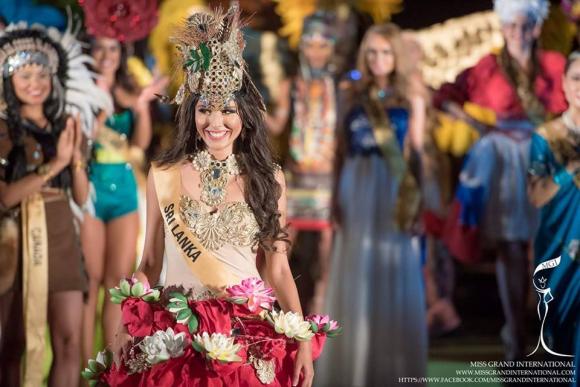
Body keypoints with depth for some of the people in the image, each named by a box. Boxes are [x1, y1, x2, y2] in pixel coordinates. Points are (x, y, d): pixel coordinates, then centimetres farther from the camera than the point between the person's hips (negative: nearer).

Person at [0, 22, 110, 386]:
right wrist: (55, 163, -21)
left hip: (60, 240, 3)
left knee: (70, 341, -5)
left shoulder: (66, 125, 9)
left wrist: (76, 157, -12)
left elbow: (81, 196, 6)